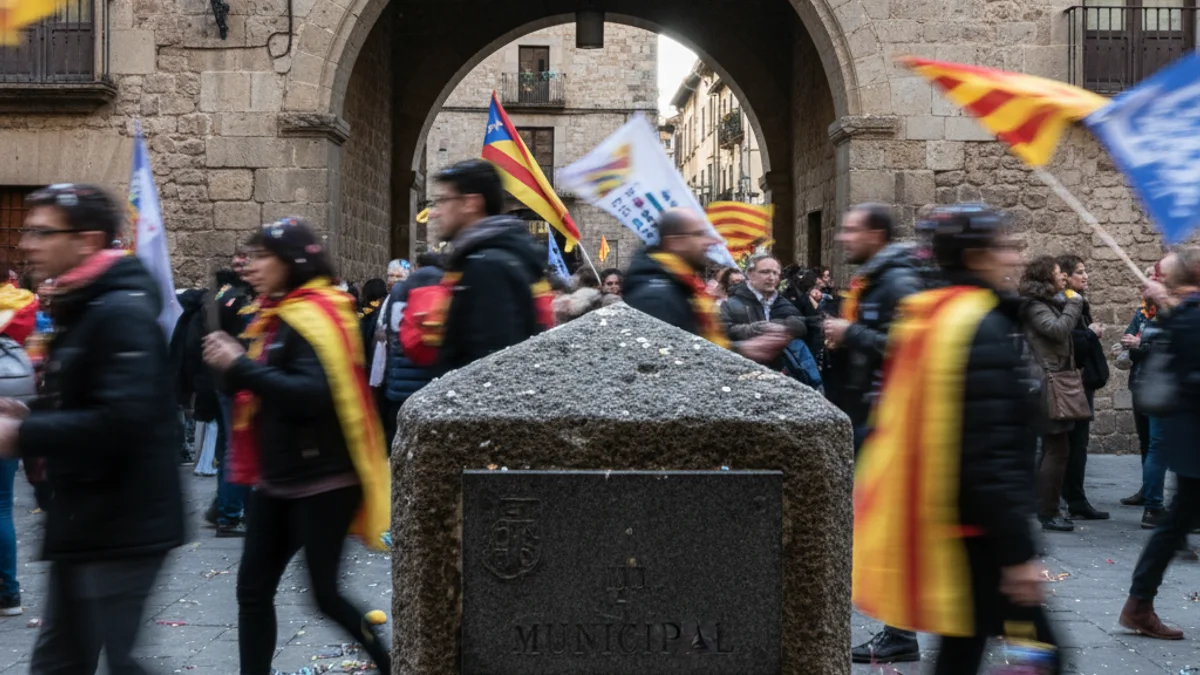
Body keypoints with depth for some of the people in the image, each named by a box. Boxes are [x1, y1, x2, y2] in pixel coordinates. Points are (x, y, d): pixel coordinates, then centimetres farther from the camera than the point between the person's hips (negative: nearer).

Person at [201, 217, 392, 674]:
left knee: (325, 593, -1)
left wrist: (241, 366, -24)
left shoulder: (314, 316, -15)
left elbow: (313, 395, -27)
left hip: (323, 479, -9)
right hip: (278, 478, 9)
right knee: (252, 589, 8)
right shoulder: (276, 317, 14)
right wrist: (231, 365, 0)